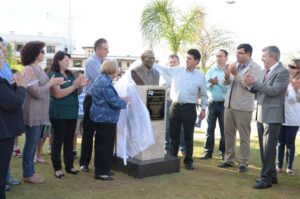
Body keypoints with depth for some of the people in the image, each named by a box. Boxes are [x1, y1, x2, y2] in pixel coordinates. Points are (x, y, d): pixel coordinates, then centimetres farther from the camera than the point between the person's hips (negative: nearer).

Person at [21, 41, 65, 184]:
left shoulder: (38, 68, 11)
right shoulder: (29, 70, -18)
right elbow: (37, 93, -23)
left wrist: (55, 82, 1)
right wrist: (51, 82, -13)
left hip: (39, 112, 9)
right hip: (32, 113, -9)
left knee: (34, 143, 16)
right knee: (31, 143, 2)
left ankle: (30, 170, 27)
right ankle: (28, 173, 14)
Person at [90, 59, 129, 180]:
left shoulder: (101, 79, 11)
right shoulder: (105, 83, -22)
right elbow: (115, 102, -23)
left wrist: (120, 99, 8)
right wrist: (124, 101, -5)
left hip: (101, 118, 11)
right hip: (106, 119, -11)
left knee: (101, 145, 16)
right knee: (106, 146, -2)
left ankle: (100, 169, 25)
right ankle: (101, 172, 4)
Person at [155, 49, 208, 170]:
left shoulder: (200, 76, 2)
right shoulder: (176, 71, 4)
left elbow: (203, 95, 9)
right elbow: (163, 69, 11)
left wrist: (203, 109, 4)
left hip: (189, 108, -2)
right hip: (175, 106, 2)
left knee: (188, 136, 4)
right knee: (174, 135, 9)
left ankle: (188, 160, 17)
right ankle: (172, 158, 21)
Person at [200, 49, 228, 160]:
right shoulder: (210, 71, 9)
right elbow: (205, 86, 2)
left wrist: (218, 83, -21)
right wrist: (211, 84, -18)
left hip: (224, 104, -3)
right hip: (212, 103, 3)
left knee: (224, 130, 4)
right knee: (210, 129, 6)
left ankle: (224, 152, 14)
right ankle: (208, 152, 13)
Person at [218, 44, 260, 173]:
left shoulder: (255, 68, -6)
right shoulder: (234, 65, 12)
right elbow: (226, 83, 13)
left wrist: (236, 74, -23)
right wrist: (227, 75, -8)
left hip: (243, 107, -6)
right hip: (229, 104, 7)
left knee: (244, 136, 1)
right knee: (228, 133, 12)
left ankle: (244, 163, 9)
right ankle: (229, 159, 23)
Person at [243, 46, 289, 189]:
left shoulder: (282, 72, -13)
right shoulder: (263, 72, 12)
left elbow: (274, 90, -22)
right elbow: (257, 90, 15)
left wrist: (254, 82, -23)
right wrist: (250, 85, -6)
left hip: (272, 116, -9)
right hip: (261, 115, 9)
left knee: (268, 148, -4)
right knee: (264, 148, 15)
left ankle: (266, 178, 4)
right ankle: (271, 175, 27)